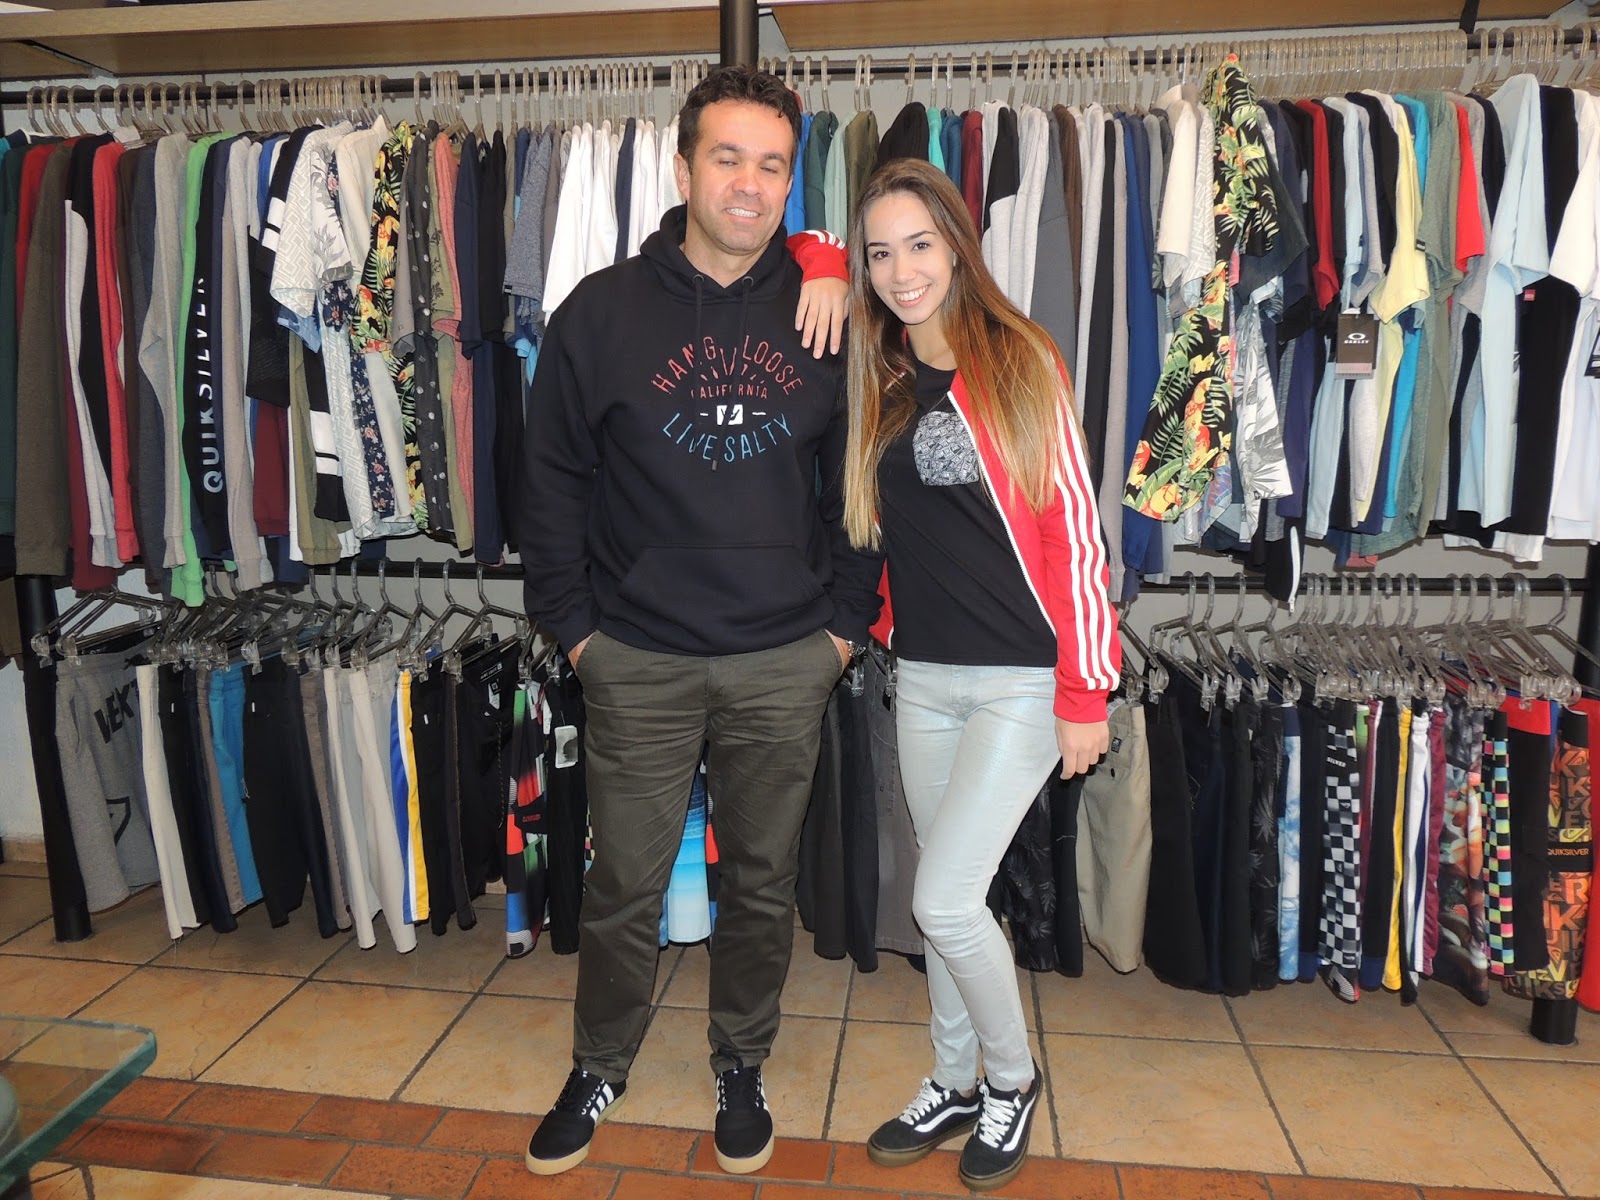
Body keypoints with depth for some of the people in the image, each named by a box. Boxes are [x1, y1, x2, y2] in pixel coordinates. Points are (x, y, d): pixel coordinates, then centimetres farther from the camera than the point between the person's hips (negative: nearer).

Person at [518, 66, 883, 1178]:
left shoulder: (823, 313, 3)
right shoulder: (603, 311, -1)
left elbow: (856, 481, 7)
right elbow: (553, 480, 2)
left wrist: (849, 619, 2)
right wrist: (574, 623, -1)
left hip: (787, 662, 1)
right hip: (639, 660, -1)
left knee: (765, 880, 15)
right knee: (623, 887, 11)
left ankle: (743, 1068, 37)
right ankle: (600, 1069, 35)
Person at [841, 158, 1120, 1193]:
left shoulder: (1020, 360, -7)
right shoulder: (885, 382, 8)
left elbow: (1073, 530, -10)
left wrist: (1084, 693, -12)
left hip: (1019, 680, -5)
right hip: (922, 678, 5)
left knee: (944, 900, -7)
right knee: (951, 899, 15)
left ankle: (1013, 1078, 22)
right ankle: (957, 1085, 35)